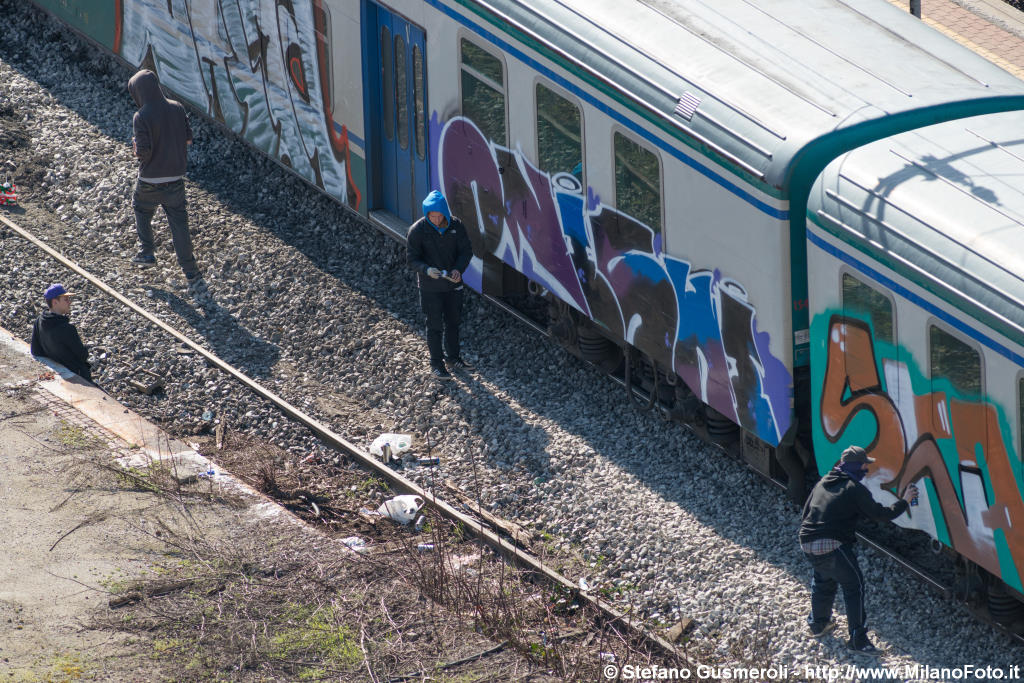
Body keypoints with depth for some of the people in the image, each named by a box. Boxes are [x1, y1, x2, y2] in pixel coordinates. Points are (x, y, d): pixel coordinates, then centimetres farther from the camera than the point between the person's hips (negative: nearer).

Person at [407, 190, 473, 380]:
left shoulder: (455, 225, -8)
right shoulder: (418, 230, -16)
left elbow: (466, 251, -2)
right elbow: (413, 260, -13)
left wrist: (458, 270, -20)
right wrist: (427, 270, -33)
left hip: (453, 284, 3)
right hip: (430, 287, -3)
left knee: (453, 322, 19)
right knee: (435, 325, 5)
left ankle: (453, 357, 37)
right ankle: (436, 364, 19)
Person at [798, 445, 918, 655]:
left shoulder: (823, 483, 17)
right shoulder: (855, 489, -6)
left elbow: (807, 511, 24)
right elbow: (881, 514, -4)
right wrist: (904, 502, 10)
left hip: (807, 543, 8)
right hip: (832, 546, -8)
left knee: (823, 579, 31)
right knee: (854, 586, 0)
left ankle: (818, 623, 47)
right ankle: (858, 639, -4)